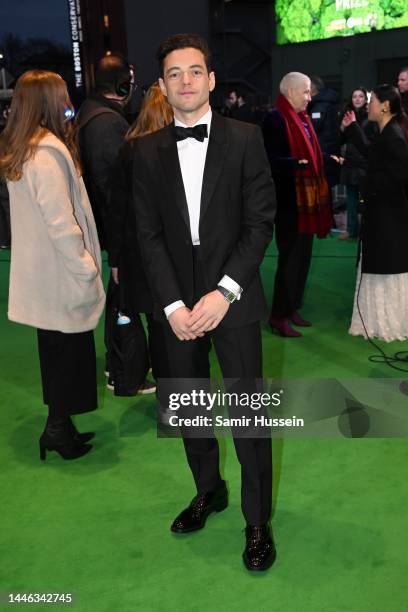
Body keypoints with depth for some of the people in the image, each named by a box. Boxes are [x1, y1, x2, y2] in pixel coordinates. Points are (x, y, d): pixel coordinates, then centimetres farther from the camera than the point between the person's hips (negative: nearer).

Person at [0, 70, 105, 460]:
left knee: (56, 349, 18)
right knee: (69, 350, 4)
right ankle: (58, 430, 16)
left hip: (41, 271, 9)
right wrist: (86, 266, -15)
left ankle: (58, 425, 30)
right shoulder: (47, 153, -20)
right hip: (60, 273, -9)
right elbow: (60, 222, -22)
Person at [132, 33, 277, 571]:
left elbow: (261, 223, -6)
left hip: (233, 300, -3)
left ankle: (258, 521, 20)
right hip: (177, 304, 3)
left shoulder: (245, 139, -2)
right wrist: (174, 305, -10)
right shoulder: (148, 151, 4)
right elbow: (149, 235, 0)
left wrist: (224, 292, -15)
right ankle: (209, 491, 39)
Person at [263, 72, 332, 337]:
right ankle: (279, 315, 5)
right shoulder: (276, 119, -12)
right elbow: (271, 160, -20)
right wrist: (298, 164, -33)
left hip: (306, 197, 9)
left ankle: (292, 308, 23)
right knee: (291, 257, -4)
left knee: (302, 256, 13)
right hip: (289, 199, -9)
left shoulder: (302, 118, 13)